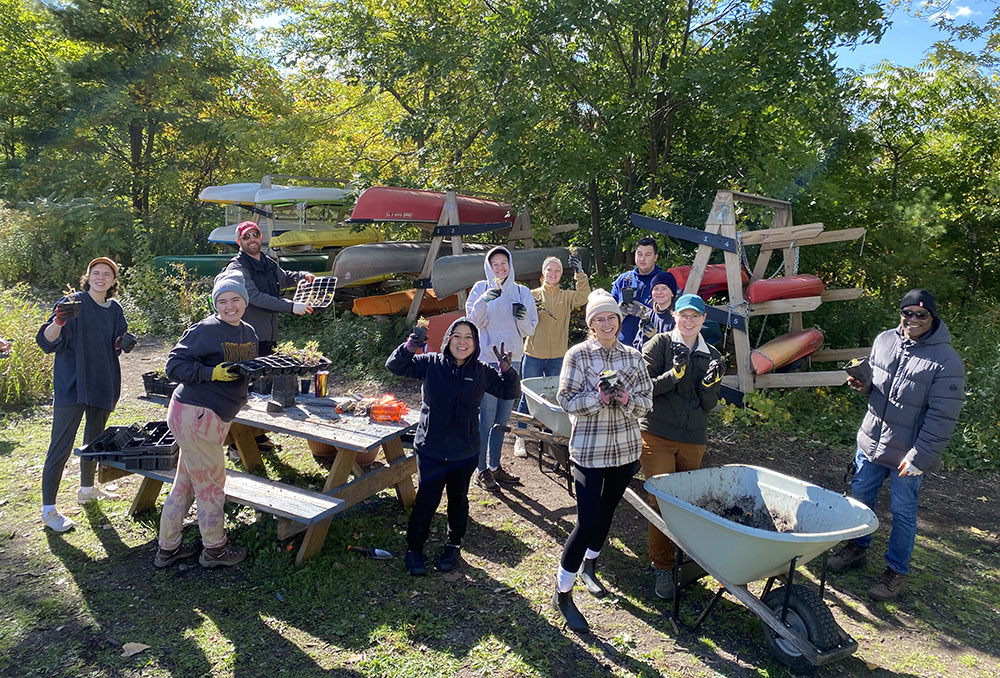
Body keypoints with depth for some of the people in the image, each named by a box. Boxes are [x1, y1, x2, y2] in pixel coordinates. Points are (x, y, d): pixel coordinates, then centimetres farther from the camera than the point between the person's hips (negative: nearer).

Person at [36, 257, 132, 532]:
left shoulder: (115, 310, 8)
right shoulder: (73, 303, -10)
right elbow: (47, 341, -17)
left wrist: (124, 342, -6)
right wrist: (59, 320, -37)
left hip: (102, 385, 7)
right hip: (71, 386, -6)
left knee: (94, 439, 20)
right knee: (61, 447, -6)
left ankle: (87, 489, 38)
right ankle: (48, 509, 1)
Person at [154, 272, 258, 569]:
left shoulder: (249, 333, 10)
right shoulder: (204, 330, -14)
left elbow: (247, 372, 20)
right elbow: (174, 364, -14)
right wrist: (212, 373, -24)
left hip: (215, 417, 9)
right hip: (196, 415, -9)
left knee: (185, 484, 19)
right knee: (211, 484, 5)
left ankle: (167, 548, 33)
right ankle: (215, 549, 23)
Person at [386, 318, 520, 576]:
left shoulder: (482, 372, -2)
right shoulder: (431, 364, -7)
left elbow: (510, 393, 1)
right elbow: (394, 366, -8)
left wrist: (506, 370, -18)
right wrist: (409, 347, -28)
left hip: (465, 453, 2)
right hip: (430, 450, -2)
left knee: (458, 500, 18)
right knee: (426, 501, 3)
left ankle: (453, 545, 39)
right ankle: (414, 549, 25)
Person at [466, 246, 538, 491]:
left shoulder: (522, 292, 8)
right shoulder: (481, 289, 0)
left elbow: (530, 330, 9)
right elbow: (474, 321, -9)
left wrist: (523, 318, -13)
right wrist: (484, 301, -25)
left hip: (512, 360, 4)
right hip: (487, 359, -4)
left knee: (502, 418, 12)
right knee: (486, 417, -4)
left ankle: (495, 466, 25)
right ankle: (481, 470, 7)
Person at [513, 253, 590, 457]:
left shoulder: (566, 296, 8)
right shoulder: (532, 295, 4)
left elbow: (583, 297, -12)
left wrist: (579, 273, -22)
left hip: (558, 357, 2)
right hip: (533, 356, -2)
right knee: (528, 397, 1)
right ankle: (520, 439, 10)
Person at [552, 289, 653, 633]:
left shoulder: (633, 357, 3)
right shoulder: (577, 355, -8)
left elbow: (647, 402, 3)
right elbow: (567, 400, -10)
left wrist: (626, 399, -17)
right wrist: (599, 397, -25)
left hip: (626, 448, 5)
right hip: (589, 449, -5)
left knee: (606, 511, 20)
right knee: (587, 522, -8)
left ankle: (589, 565, 45)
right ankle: (562, 592, 9)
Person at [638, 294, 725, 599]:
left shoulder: (713, 356, 10)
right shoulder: (659, 345, -1)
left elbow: (709, 406, 8)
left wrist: (710, 384, -12)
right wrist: (675, 373, -21)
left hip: (693, 440, 4)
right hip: (657, 435, -3)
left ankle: (685, 557, 31)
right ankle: (663, 568, 6)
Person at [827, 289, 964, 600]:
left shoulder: (947, 361, -18)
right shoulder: (884, 340, -1)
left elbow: (942, 418, -18)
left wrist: (919, 457, -20)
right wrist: (863, 384, -6)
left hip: (909, 454, -5)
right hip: (870, 442, 5)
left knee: (902, 512, 9)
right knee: (859, 498, 18)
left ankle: (897, 570, 27)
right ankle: (857, 547, 40)